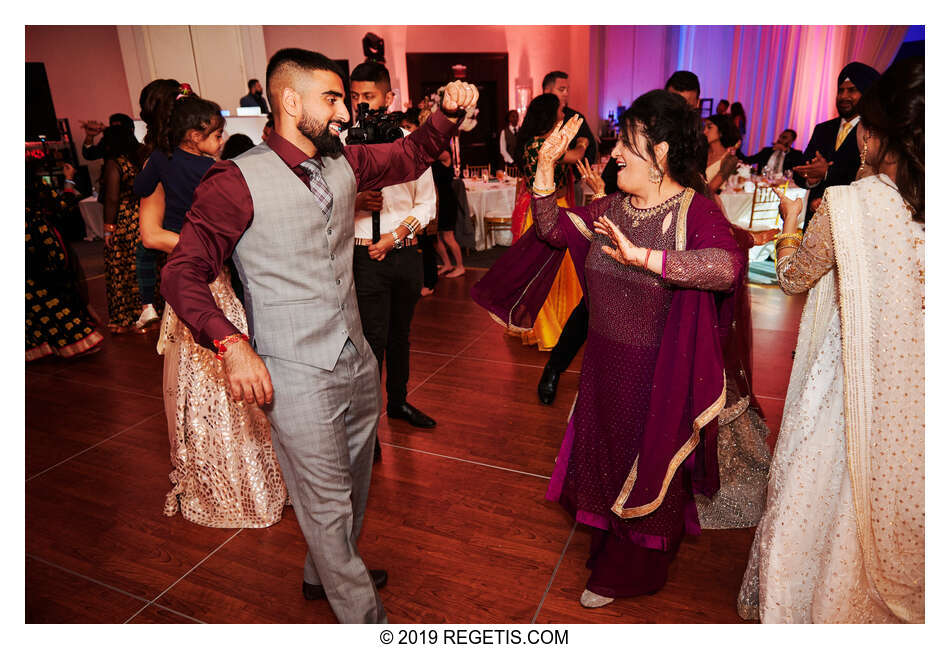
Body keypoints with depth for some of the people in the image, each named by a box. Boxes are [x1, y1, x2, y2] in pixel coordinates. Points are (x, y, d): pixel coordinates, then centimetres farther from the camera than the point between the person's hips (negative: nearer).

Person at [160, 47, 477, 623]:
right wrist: (232, 343, -26)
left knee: (353, 484, 23)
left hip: (357, 361, 7)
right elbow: (183, 273, -11)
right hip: (296, 375, -7)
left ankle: (325, 574, 49)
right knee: (328, 503, 5)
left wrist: (449, 112, -2)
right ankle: (364, 619, 27)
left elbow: (411, 155, 18)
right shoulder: (238, 181, -12)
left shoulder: (344, 164, 6)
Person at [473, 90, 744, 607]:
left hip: (655, 377, -6)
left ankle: (627, 574, 42)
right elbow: (551, 230, 1)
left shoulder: (696, 212, -20)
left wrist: (644, 256, -45)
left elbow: (727, 265, -38)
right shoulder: (612, 207, 1)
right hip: (604, 365, 6)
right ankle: (610, 548, 53)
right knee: (605, 457, 24)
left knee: (647, 468, 15)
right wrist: (545, 170, -9)